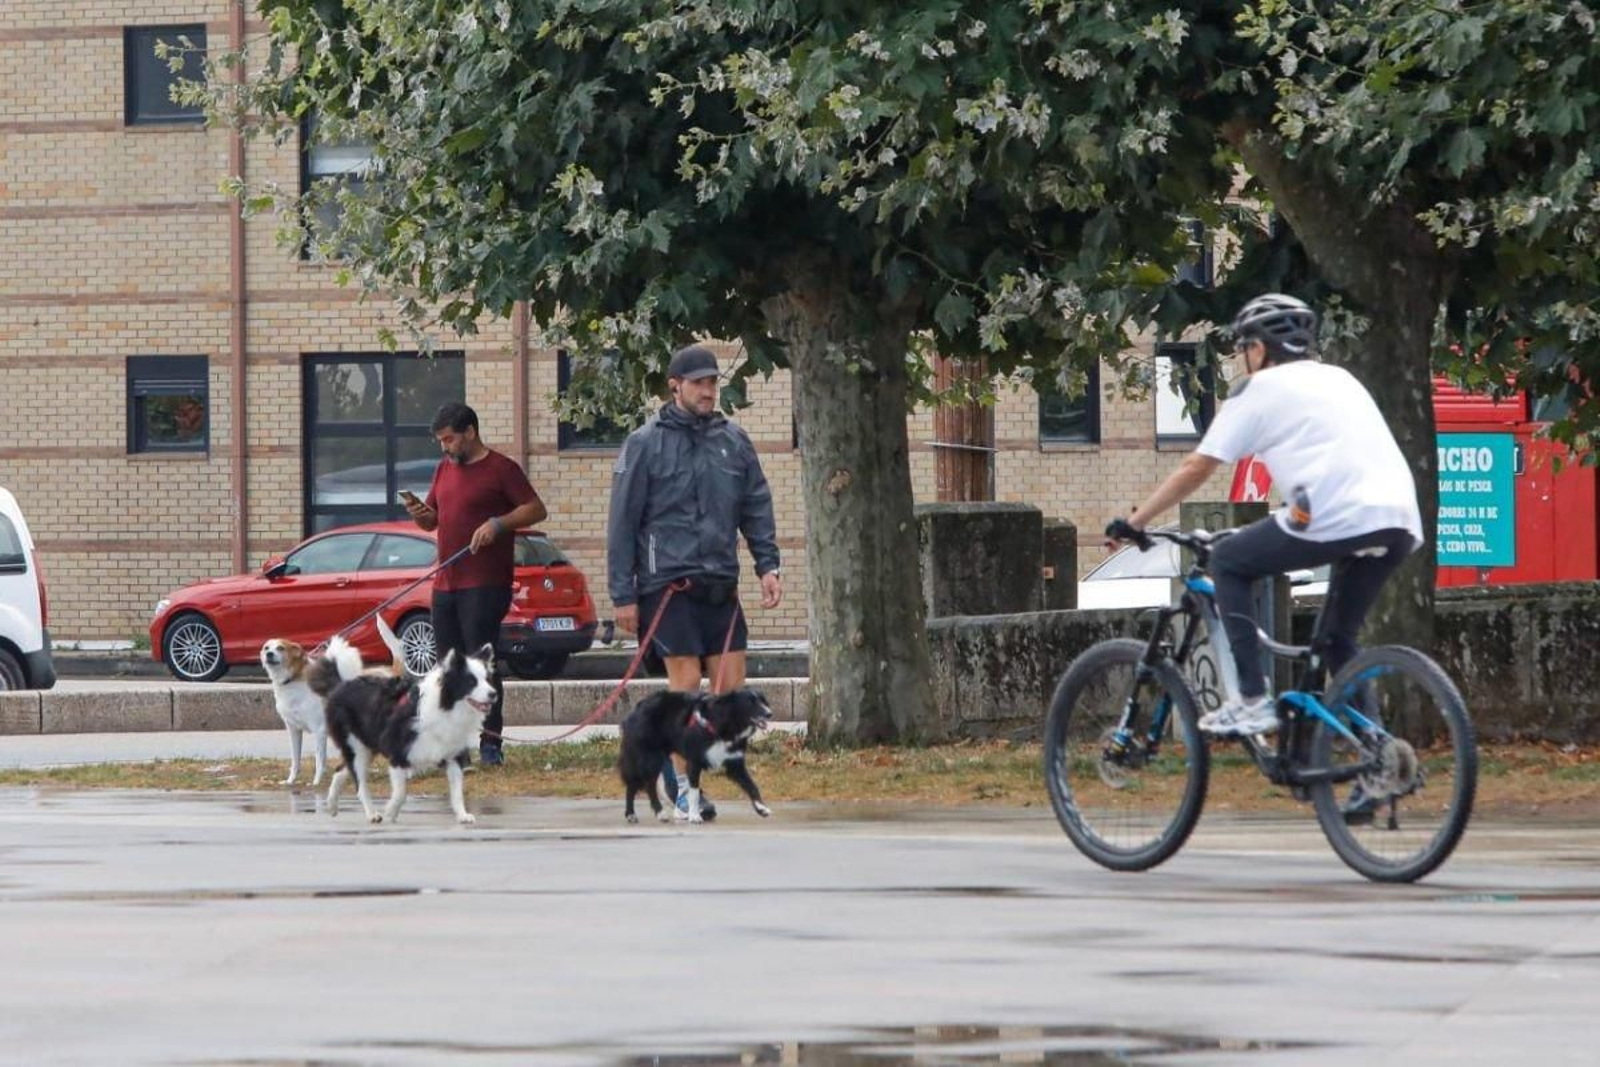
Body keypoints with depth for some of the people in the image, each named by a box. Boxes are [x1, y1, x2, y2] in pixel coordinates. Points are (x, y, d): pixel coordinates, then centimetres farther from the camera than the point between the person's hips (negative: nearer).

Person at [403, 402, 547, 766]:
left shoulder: (501, 469, -4)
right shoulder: (444, 470, 18)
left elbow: (536, 509, -8)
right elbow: (433, 520, 25)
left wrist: (498, 524, -21)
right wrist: (419, 513, 2)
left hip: (484, 585, -8)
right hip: (445, 583, 8)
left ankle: (490, 743, -9)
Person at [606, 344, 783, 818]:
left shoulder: (734, 442, 10)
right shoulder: (645, 444, -2)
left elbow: (757, 508, 14)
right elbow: (622, 524, -1)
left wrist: (767, 566, 0)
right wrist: (623, 595, -5)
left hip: (720, 584, 5)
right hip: (667, 583, -5)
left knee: (731, 686, 1)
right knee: (686, 683, -5)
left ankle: (673, 753, 19)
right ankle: (681, 783, 6)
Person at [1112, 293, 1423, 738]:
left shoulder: (1261, 388, 11)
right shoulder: (1340, 379, 30)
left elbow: (1197, 468, 11)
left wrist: (1135, 520, 21)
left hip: (1338, 518, -7)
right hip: (1401, 524, 7)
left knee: (1227, 562, 13)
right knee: (1340, 636, 24)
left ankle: (1252, 702, 4)